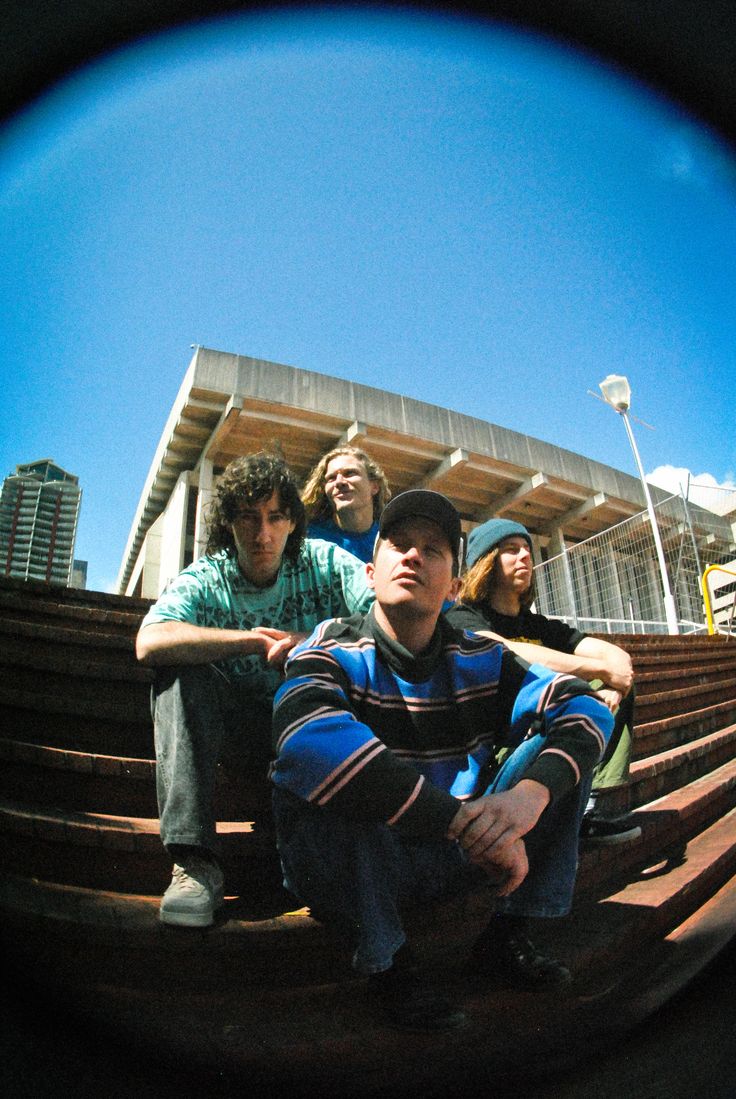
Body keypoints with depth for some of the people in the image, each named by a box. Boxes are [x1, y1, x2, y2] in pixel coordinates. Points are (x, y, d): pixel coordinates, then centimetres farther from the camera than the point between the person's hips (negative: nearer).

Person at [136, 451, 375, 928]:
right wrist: (255, 640, -29)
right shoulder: (204, 580, -3)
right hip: (238, 728, 1)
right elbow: (149, 643, -24)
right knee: (181, 668, -24)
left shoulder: (325, 562, -2)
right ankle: (195, 860, -26)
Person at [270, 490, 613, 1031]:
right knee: (313, 778, -33)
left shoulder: (480, 659, 0)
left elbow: (587, 707, -10)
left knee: (557, 744, -8)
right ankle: (385, 958, -11)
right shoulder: (334, 652, -15)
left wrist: (531, 794, -31)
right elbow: (309, 739, -38)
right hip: (358, 865, -3)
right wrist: (466, 819, -40)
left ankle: (509, 935, 2)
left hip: (455, 857, 4)